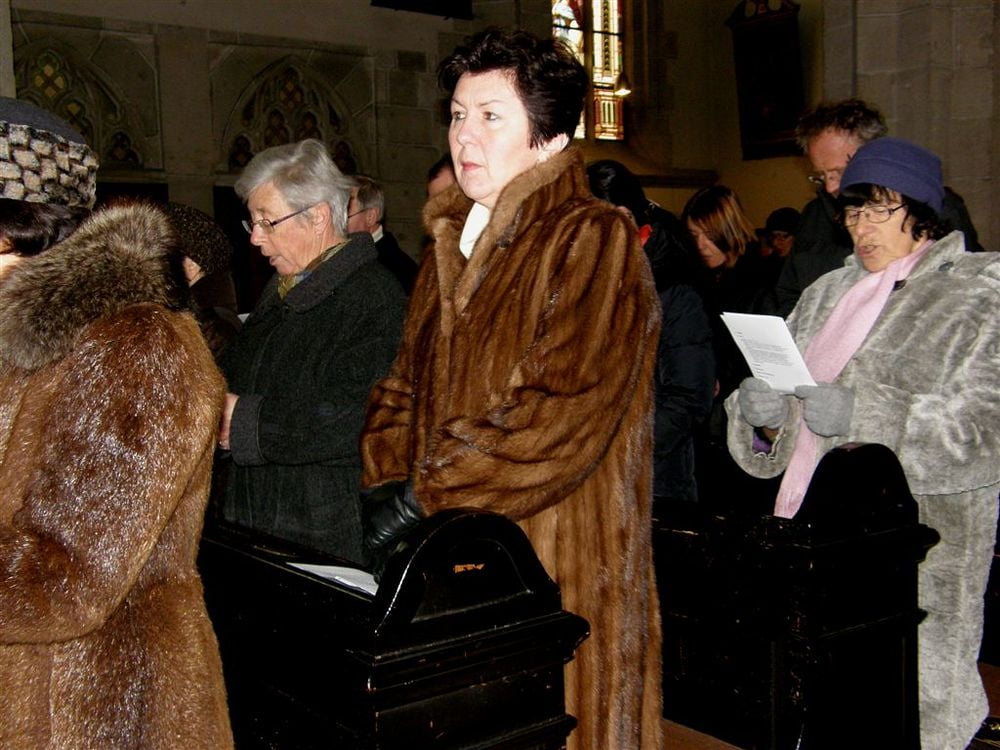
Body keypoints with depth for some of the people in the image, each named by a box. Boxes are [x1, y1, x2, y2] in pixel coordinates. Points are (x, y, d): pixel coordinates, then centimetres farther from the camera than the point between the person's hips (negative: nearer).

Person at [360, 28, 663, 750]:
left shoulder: (593, 240, -10)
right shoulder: (453, 244, 16)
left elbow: (564, 413, -20)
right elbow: (406, 388, 19)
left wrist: (428, 494, -16)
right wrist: (391, 480, 0)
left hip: (556, 562, -7)